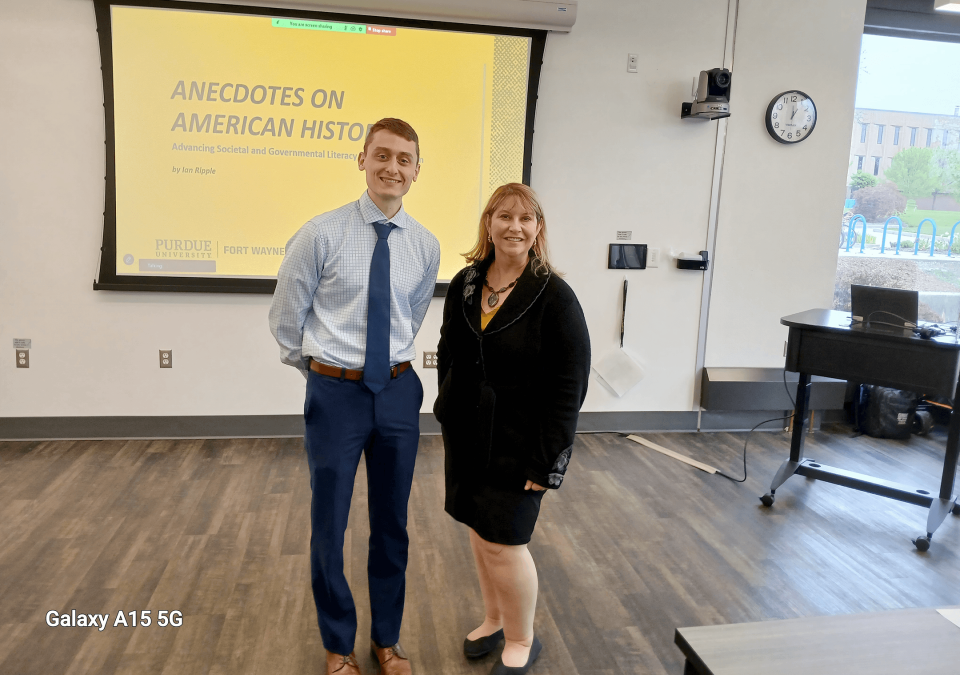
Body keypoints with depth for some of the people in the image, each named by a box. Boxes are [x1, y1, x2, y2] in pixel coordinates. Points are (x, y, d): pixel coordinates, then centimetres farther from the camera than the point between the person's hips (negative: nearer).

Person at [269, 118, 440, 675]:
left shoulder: (426, 246, 1)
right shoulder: (322, 234, -9)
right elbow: (286, 315, 2)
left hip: (398, 392, 3)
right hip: (336, 393, -3)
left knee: (392, 523, 16)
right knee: (329, 525, 10)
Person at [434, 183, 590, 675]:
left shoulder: (554, 296, -13)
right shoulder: (464, 285, 2)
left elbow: (569, 386, -14)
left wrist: (548, 461, -16)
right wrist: (449, 418, 11)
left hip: (518, 443, -5)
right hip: (466, 436, 5)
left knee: (502, 540, 1)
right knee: (478, 529, 16)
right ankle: (494, 620, 40)